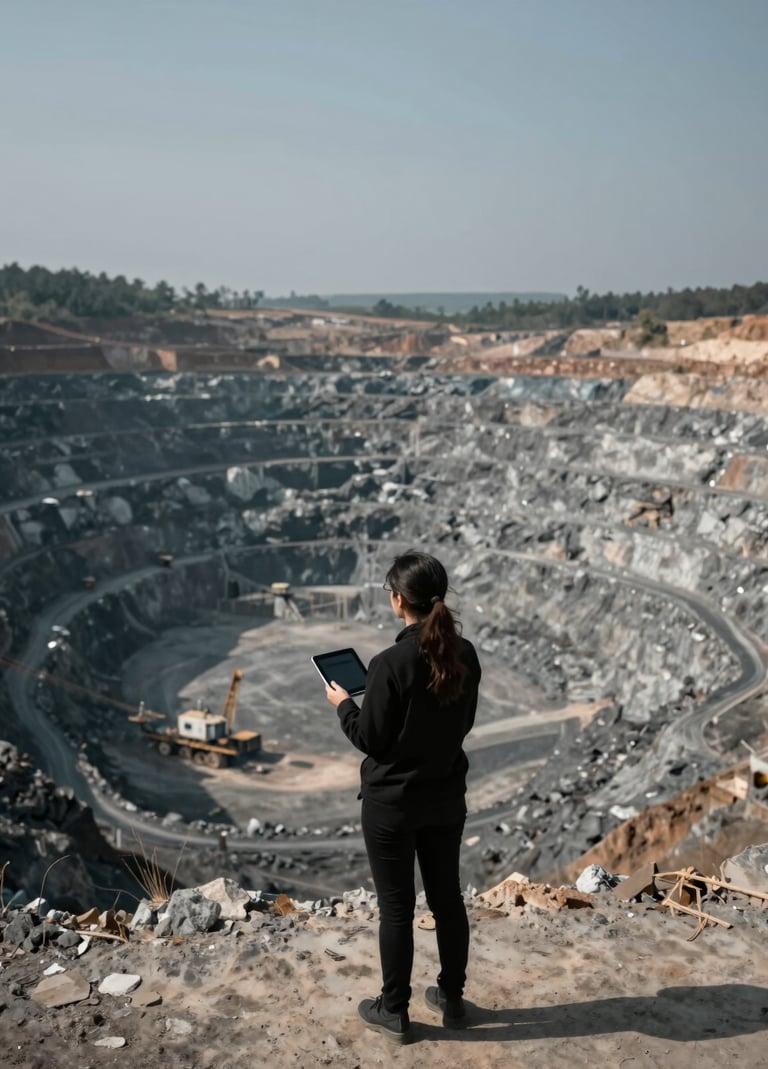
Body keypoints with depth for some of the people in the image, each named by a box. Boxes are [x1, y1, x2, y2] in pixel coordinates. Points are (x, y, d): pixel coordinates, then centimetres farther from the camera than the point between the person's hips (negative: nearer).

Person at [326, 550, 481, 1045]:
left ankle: (394, 1012, 24)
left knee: (397, 907, 9)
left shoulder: (391, 663, -23)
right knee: (447, 897, 18)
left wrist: (344, 704, 2)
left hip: (392, 802, -5)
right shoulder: (465, 655, -5)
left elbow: (371, 740, -15)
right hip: (447, 798, 6)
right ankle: (452, 999, 34)